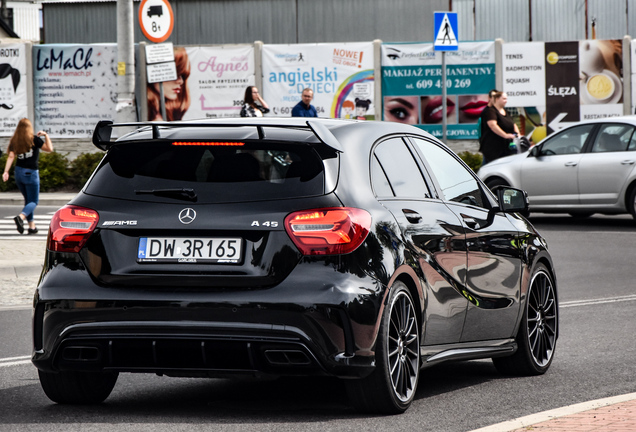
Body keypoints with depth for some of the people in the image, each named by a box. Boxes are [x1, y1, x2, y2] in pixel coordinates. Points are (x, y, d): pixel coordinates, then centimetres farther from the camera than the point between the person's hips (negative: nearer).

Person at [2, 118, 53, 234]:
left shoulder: (14, 141, 3)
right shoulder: (34, 139, -9)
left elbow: (11, 156, -6)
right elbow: (49, 148, -10)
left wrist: (6, 171, -11)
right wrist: (46, 135, 2)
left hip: (18, 172, 5)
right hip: (31, 173, -5)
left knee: (28, 200, 19)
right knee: (33, 201, 0)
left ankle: (32, 226, 17)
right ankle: (21, 217, -29)